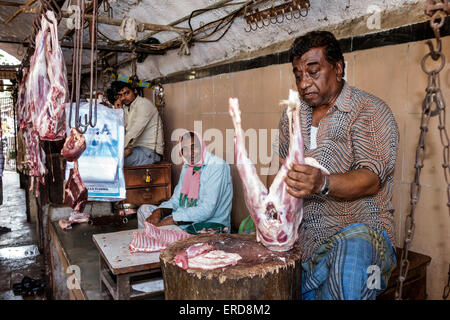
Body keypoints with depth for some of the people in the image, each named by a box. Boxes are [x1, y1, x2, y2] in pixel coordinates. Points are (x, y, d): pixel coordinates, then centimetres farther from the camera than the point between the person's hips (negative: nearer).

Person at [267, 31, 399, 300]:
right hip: (305, 232, 4)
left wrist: (322, 183, -34)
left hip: (360, 228, -4)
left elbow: (371, 180, -15)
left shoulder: (370, 111, -5)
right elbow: (278, 165, 15)